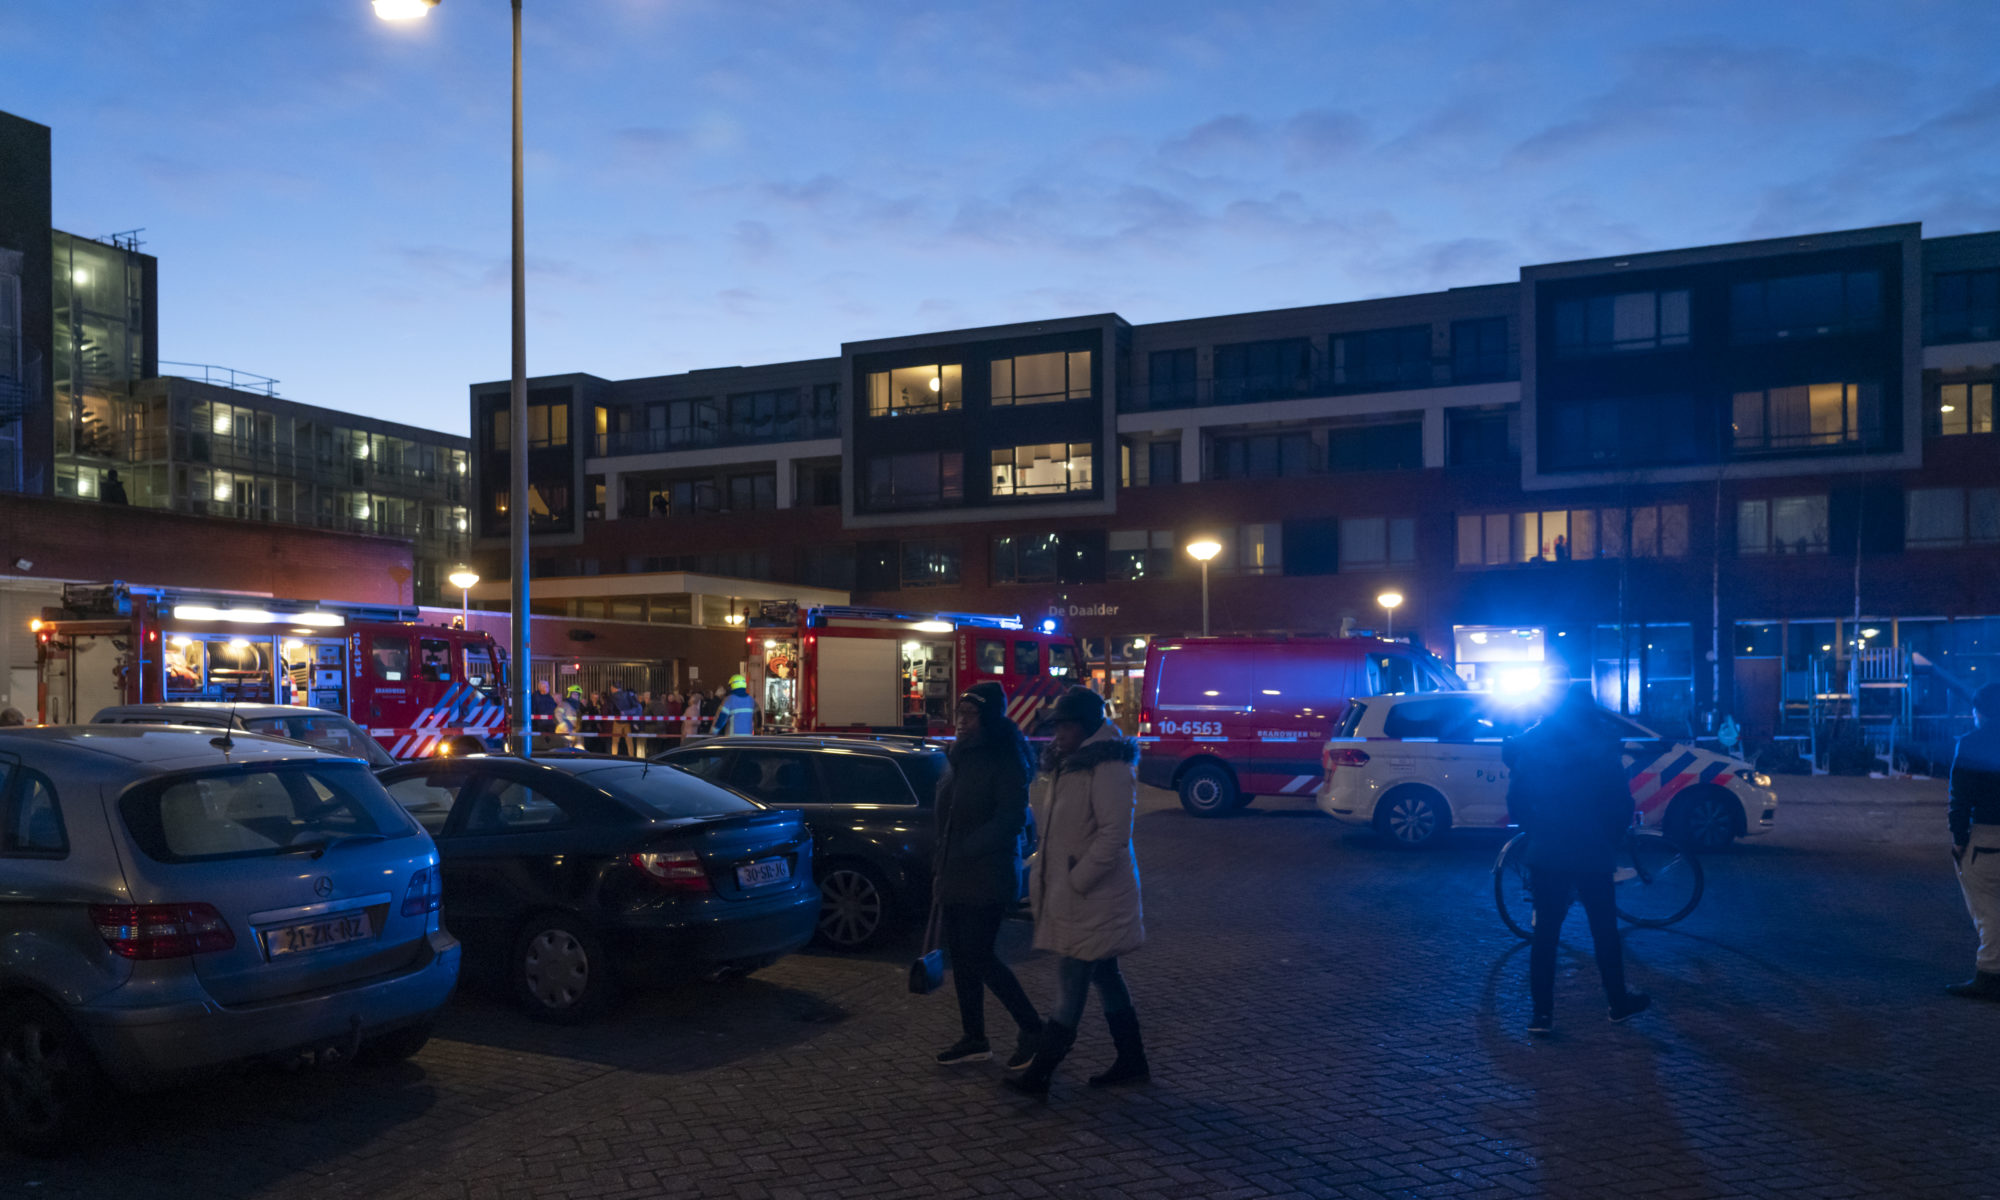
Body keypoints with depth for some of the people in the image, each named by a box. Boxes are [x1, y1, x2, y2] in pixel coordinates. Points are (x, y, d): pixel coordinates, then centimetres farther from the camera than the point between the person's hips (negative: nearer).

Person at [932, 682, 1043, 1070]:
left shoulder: (1005, 761, -13)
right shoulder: (960, 756, 12)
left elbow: (1012, 819, -19)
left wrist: (967, 849, -19)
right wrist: (942, 869, 15)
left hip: (988, 878, -8)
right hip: (955, 877, 8)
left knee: (978, 957, -7)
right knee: (961, 957, 11)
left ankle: (1031, 1028, 9)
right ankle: (973, 1038, 23)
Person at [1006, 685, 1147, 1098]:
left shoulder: (1108, 769, -17)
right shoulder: (1063, 764, 13)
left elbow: (1114, 833, -23)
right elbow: (1050, 823, 22)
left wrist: (1077, 878, -22)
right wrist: (1044, 878, 14)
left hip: (1094, 896, -10)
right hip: (1067, 892, 10)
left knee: (1073, 981, -5)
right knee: (1104, 976, 16)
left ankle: (1039, 1074, -1)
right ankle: (1132, 1063, 26)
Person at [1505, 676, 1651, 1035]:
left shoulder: (1529, 745, -3)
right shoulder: (1603, 744, -7)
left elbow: (1516, 803, 1)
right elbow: (1621, 803, -3)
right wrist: (1612, 839, 12)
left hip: (1546, 855, 1)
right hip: (1593, 854, 0)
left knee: (1546, 932, 6)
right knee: (1604, 929, 17)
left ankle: (1542, 1014, 4)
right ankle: (1618, 1002, 29)